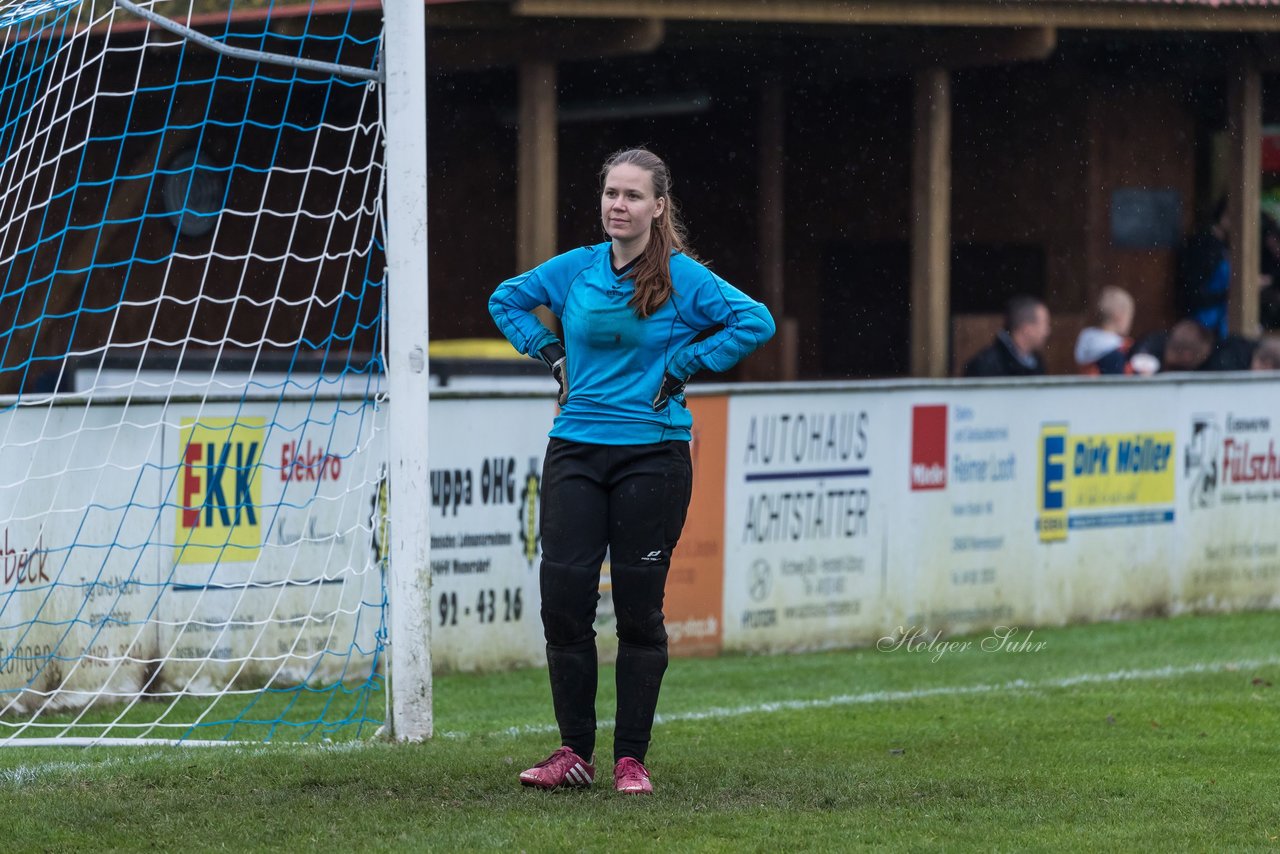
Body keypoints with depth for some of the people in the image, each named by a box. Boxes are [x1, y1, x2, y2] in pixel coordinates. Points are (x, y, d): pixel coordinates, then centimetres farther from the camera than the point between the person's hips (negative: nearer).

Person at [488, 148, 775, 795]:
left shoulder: (683, 278, -4)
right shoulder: (575, 269, 7)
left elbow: (756, 322, -11)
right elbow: (506, 299, 23)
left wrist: (681, 367, -10)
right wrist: (552, 357, 11)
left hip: (652, 456, -3)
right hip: (575, 451, 3)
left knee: (640, 612, 1)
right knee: (563, 601, -3)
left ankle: (631, 759, 9)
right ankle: (574, 753, 8)